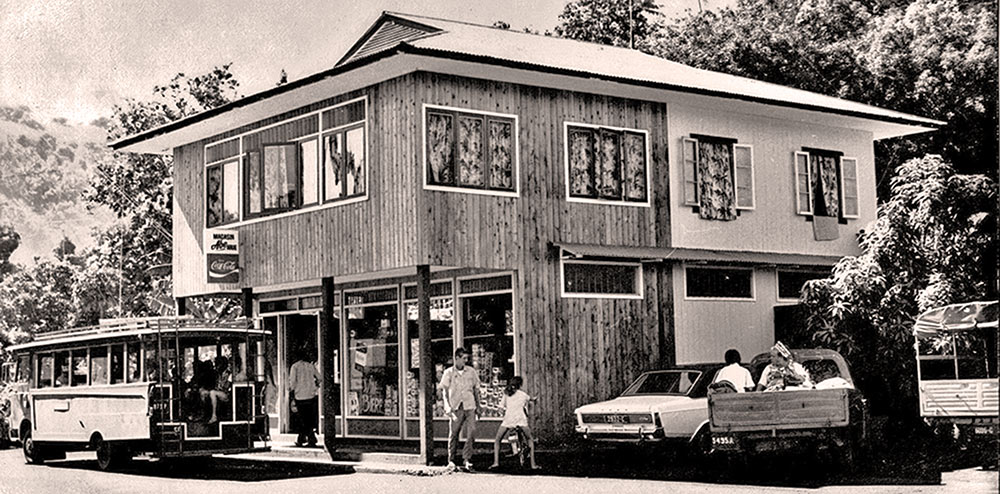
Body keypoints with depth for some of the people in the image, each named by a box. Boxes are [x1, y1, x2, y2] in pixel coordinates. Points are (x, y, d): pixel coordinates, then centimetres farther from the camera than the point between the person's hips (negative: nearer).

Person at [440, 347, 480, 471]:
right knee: (453, 434, 2)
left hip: (470, 406, 2)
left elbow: (476, 390, 17)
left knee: (472, 432, -11)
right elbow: (445, 391, 1)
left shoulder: (471, 372, 11)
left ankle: (467, 459, -3)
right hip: (456, 407, -2)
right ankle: (451, 461, 13)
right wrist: (448, 406, -12)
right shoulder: (448, 373, 4)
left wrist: (478, 407, 15)